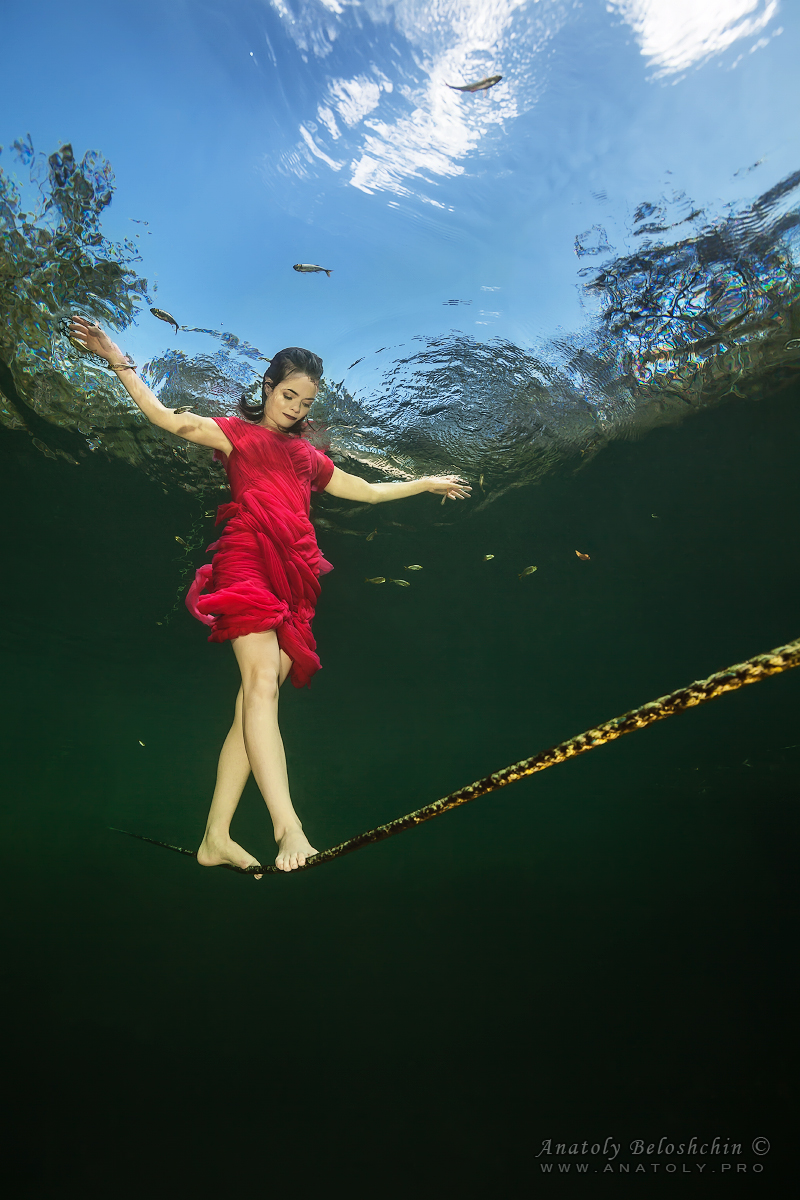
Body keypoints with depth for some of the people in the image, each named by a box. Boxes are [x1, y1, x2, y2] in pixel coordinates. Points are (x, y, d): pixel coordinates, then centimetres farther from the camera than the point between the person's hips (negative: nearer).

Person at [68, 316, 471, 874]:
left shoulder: (309, 455, 31)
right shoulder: (236, 431, 17)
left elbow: (367, 490, 37)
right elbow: (170, 419, 2)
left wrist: (425, 483, 42)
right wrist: (117, 359, -5)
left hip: (293, 576, 5)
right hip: (247, 559, -5)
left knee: (255, 703, -5)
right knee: (261, 682, -23)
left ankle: (216, 839, -4)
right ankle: (289, 828, -32)